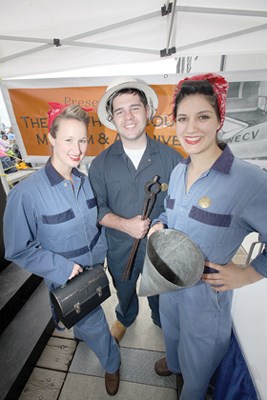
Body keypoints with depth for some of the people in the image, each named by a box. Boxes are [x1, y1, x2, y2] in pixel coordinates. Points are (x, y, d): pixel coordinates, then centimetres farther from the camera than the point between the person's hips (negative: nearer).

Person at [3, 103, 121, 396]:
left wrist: (100, 252, -3)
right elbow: (18, 250, -16)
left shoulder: (85, 181, -8)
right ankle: (111, 363, 53)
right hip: (66, 280, -3)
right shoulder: (27, 192, -26)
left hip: (95, 270, 4)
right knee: (96, 327, 18)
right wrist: (62, 267, -20)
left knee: (85, 320, 30)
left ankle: (81, 333, 66)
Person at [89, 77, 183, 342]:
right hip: (119, 248, 1)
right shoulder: (101, 163, -9)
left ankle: (161, 321, 62)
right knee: (124, 290, 29)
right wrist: (125, 224, -24)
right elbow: (97, 208, -8)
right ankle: (125, 319, 64)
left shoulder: (170, 156, -11)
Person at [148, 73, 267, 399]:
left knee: (199, 354, 26)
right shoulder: (178, 170, -5)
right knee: (171, 332, 35)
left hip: (207, 291, -5)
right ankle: (174, 363, 70)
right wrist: (158, 226, -8)